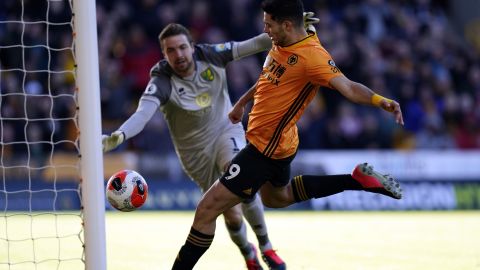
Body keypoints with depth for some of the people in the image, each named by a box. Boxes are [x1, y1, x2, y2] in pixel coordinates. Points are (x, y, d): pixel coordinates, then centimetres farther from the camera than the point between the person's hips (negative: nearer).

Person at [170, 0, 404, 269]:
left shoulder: (312, 56, -26)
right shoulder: (281, 45, 1)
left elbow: (348, 87, -33)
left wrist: (381, 101, -50)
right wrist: (242, 102, 31)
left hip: (266, 149, -10)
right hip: (274, 143, 10)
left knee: (207, 209, -9)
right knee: (277, 197, 36)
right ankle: (358, 178, 30)